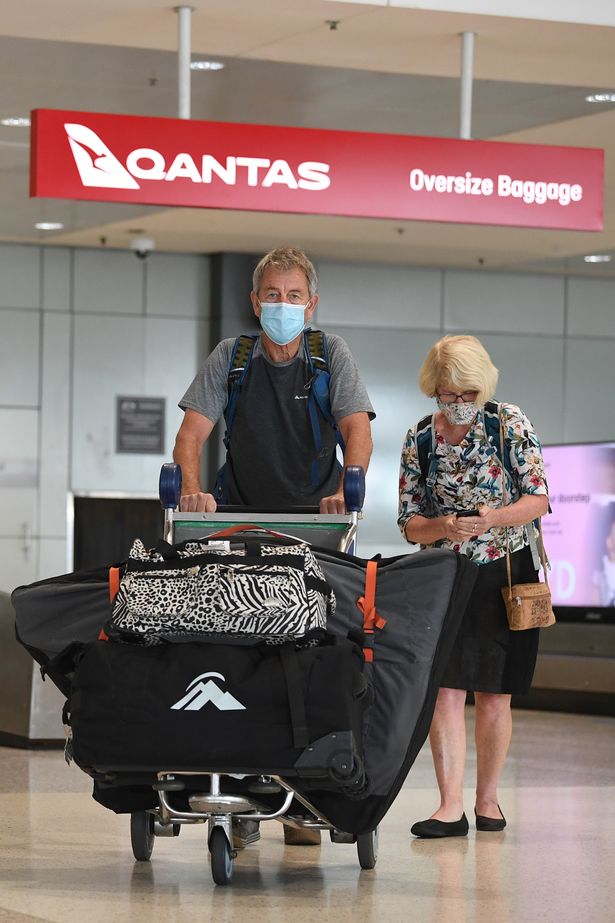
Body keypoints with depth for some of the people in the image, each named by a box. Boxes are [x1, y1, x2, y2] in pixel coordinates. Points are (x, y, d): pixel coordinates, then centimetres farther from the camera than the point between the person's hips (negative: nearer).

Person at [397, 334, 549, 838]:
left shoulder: (510, 424, -5)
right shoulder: (419, 438, -1)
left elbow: (538, 498, -6)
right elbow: (410, 523, 2)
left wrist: (495, 518, -24)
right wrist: (442, 527, -20)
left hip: (507, 574, 0)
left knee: (494, 693, 5)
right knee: (446, 688, -12)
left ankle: (488, 798, 18)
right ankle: (451, 807, -14)